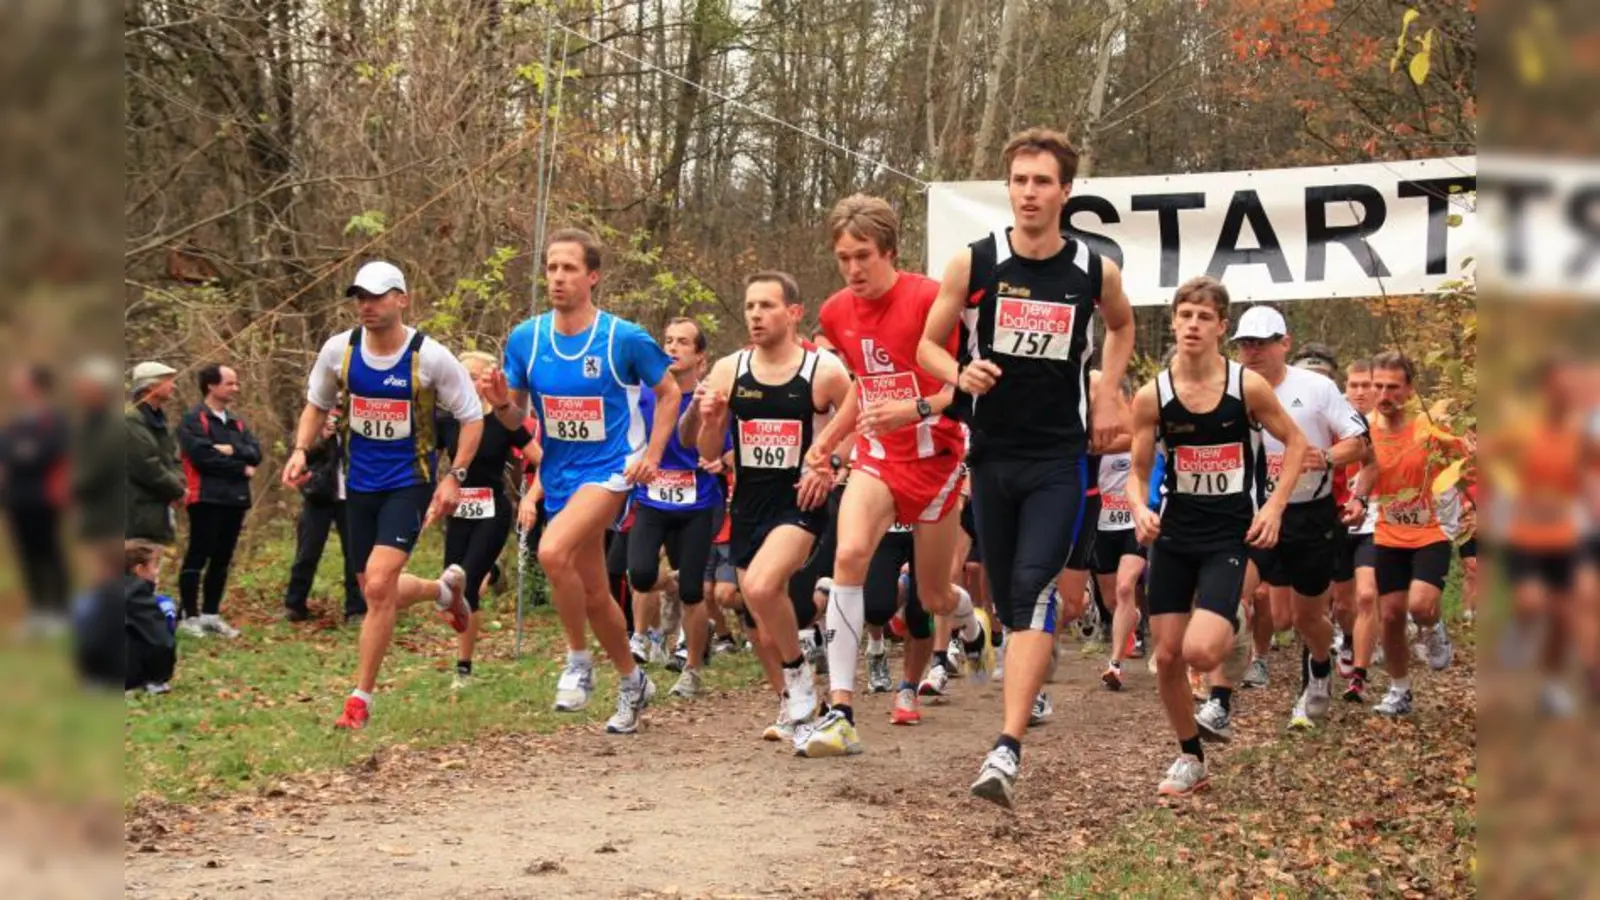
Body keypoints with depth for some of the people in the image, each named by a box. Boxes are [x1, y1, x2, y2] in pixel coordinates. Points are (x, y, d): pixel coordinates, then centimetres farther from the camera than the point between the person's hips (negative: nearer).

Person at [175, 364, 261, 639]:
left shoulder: (236, 423, 19)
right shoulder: (193, 419, -4)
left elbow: (255, 453, 6)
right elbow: (202, 456, -17)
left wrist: (233, 450, -14)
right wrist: (241, 469, -9)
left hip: (235, 500, 7)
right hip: (206, 499, -7)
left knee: (222, 560, 10)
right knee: (198, 557, -5)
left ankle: (211, 614, 16)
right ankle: (190, 617, -3)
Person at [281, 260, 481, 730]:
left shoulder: (430, 357, -13)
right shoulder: (339, 349, -3)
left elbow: (472, 417, -3)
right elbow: (316, 405, 14)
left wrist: (454, 477, -12)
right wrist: (300, 450, -3)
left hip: (410, 483, -5)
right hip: (360, 484, 5)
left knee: (378, 587, -18)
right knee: (378, 593, 10)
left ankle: (361, 698, -6)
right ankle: (445, 587, 43)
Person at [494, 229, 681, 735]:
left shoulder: (625, 338, -12)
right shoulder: (526, 339, -2)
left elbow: (669, 393, 1)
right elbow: (516, 417, 6)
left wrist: (653, 454, -10)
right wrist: (502, 403, -18)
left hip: (611, 468, -5)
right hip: (560, 477, 5)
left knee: (553, 550, -30)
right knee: (593, 593, 14)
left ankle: (578, 661, -11)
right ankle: (632, 682, 35)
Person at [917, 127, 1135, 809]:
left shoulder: (1096, 272, -1)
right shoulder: (973, 264, -3)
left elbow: (1121, 327, 22)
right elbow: (929, 345, 6)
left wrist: (1107, 395, 9)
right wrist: (961, 375, -16)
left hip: (1060, 456, -2)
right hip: (991, 453, 2)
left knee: (1033, 589, -17)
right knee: (1007, 599, 10)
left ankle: (1008, 749, -25)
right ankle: (1027, 698, 34)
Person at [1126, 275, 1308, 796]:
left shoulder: (1248, 386, -10)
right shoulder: (1152, 396, -6)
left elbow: (1295, 443, 3)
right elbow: (1138, 470, 4)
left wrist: (1274, 506, -7)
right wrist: (1140, 510, -16)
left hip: (1230, 536, -3)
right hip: (1174, 535, 3)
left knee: (1201, 651, -20)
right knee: (1167, 656, 4)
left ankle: (1232, 634, 17)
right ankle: (1190, 759, 24)